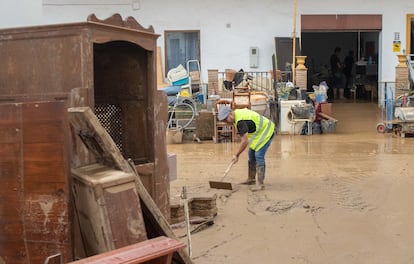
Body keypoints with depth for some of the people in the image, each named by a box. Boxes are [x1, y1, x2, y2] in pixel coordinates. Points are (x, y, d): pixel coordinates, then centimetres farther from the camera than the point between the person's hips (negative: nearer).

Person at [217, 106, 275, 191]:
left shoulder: (240, 121, -30)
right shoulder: (237, 113, 1)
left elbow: (245, 141, -30)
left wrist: (236, 155, -20)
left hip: (266, 131, -11)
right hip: (259, 132, 11)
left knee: (259, 156, -17)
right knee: (251, 154, 13)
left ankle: (260, 184, -15)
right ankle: (251, 179, 23)